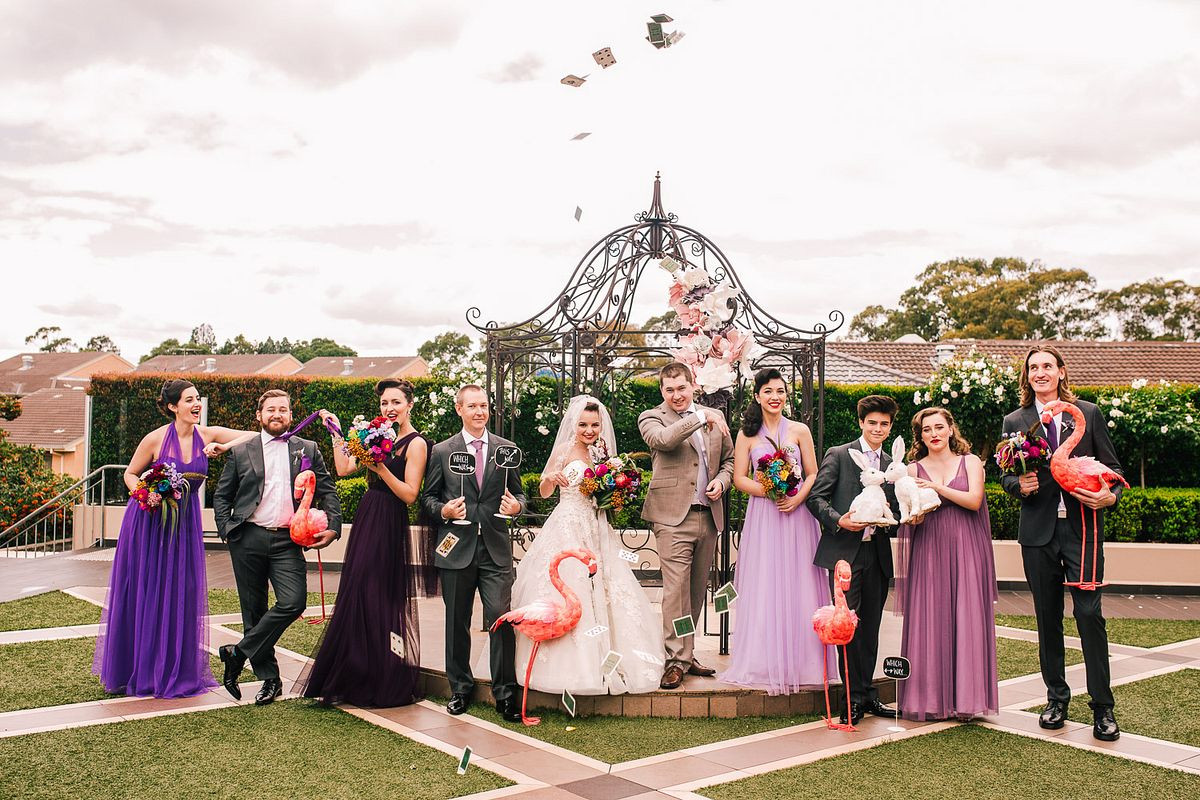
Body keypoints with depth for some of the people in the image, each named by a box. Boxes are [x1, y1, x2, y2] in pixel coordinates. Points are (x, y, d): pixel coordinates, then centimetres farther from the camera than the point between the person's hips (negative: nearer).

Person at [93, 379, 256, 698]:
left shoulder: (207, 435, -3)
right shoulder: (155, 439, -10)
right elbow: (130, 474, 1)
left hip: (184, 523, 3)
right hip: (149, 521, -2)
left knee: (181, 594, 3)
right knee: (143, 594, 5)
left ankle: (174, 672, 16)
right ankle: (137, 669, 21)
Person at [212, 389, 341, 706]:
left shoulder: (307, 450, 10)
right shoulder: (241, 451, 9)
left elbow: (327, 491, 9)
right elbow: (221, 496, 12)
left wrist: (333, 527, -3)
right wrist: (226, 531, -2)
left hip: (287, 540, 0)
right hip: (248, 539, 0)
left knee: (293, 602, -16)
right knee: (254, 609, 5)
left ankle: (238, 653, 1)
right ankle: (269, 678, 17)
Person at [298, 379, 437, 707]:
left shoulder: (415, 444, -9)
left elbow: (410, 495, -15)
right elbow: (343, 468, 10)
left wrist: (380, 468, -23)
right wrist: (336, 433, 9)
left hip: (389, 527, -8)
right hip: (366, 521, 8)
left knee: (379, 599, -3)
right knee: (357, 597, 11)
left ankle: (386, 684, 10)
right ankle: (359, 677, 23)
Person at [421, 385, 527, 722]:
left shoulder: (507, 449, 8)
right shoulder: (441, 451, 6)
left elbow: (518, 494, 13)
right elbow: (428, 496, 9)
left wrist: (516, 505, -9)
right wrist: (444, 510, -11)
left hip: (496, 548, 0)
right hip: (457, 547, 0)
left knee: (501, 618, -7)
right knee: (457, 622, 9)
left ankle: (505, 692, 5)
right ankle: (460, 688, 24)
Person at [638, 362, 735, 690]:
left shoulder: (715, 417, 15)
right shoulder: (651, 417, 1)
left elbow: (730, 458, 22)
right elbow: (663, 440, -21)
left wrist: (722, 480, 2)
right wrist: (700, 418, -18)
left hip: (709, 515, 5)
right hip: (674, 516, -5)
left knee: (697, 590, 11)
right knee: (676, 588, -10)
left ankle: (686, 654, 22)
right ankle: (677, 659, -2)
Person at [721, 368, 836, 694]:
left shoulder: (800, 431, 5)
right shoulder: (747, 434, 5)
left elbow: (813, 475, 4)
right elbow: (739, 478, 2)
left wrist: (797, 498, -13)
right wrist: (768, 491, -13)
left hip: (797, 514, 0)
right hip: (762, 515, 0)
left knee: (798, 586, 2)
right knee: (763, 586, 0)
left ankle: (799, 660, 11)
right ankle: (764, 662, 8)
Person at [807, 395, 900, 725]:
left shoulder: (893, 465, 16)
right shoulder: (838, 455, 1)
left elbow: (896, 510, 19)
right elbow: (816, 497, -3)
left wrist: (889, 517, -4)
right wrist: (838, 520, -18)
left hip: (877, 553, 5)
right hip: (845, 551, -5)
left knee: (870, 627, 9)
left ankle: (866, 694, 19)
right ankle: (855, 696, 5)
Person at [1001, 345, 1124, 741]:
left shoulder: (1088, 413, 5)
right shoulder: (1014, 422, 6)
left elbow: (1111, 465, 6)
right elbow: (1006, 476, 10)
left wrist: (1110, 496, -12)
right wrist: (1020, 485, -12)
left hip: (1082, 528, -1)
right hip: (1038, 531, 2)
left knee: (1090, 614, -6)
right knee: (1047, 618, 10)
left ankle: (1102, 707, 5)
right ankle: (1056, 697, 23)